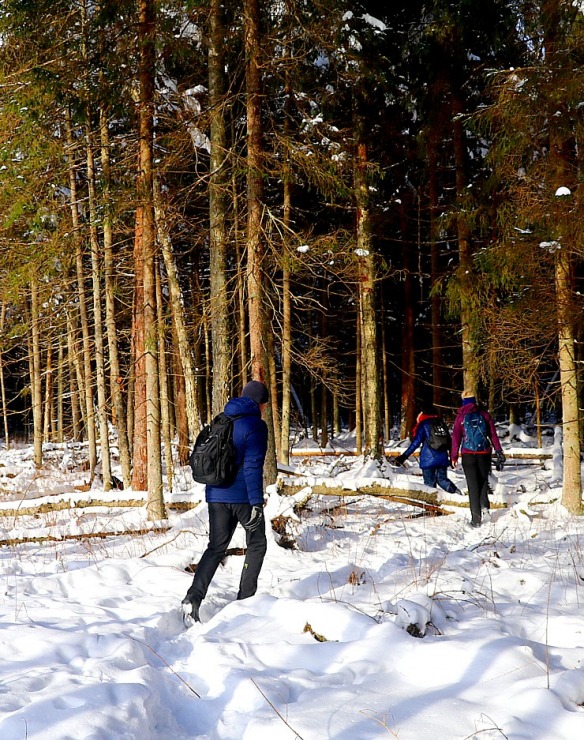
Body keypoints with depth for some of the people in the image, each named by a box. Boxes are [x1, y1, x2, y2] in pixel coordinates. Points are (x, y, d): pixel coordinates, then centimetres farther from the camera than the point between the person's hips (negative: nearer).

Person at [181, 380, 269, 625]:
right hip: (243, 496, -6)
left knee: (216, 548, 9)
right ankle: (245, 599, 10)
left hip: (216, 495, 6)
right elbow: (253, 466, -18)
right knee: (257, 544, 13)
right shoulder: (255, 425, -10)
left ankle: (193, 598, -7)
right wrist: (257, 503, -20)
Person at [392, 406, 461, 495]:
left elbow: (415, 443, -9)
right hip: (443, 459, 4)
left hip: (428, 460, -4)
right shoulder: (442, 424, 11)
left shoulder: (423, 425, -3)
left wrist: (404, 456, -9)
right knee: (442, 479, 15)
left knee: (430, 483, 3)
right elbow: (449, 442, 15)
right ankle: (456, 492, -8)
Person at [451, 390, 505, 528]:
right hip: (484, 453, 1)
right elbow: (493, 434, 4)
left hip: (468, 454, -1)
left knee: (473, 485, 3)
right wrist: (498, 451, 12)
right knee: (483, 480, 21)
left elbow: (456, 437, -1)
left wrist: (454, 456, 4)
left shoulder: (461, 416, -2)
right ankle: (484, 506, 2)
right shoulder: (484, 414, 1)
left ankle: (476, 519, 1)